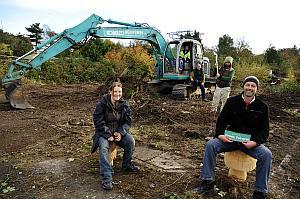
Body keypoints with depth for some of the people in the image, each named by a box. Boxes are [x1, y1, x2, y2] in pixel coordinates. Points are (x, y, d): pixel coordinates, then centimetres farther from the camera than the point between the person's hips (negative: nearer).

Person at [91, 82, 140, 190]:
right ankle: (106, 178, -28)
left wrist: (121, 133, -15)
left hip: (119, 131, 3)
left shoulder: (124, 104, 0)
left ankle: (127, 165, 6)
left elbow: (127, 121, 2)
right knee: (103, 147, -30)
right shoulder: (102, 103, -12)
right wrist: (108, 134, -21)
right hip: (103, 132, -3)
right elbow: (98, 121, -13)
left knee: (131, 141, -21)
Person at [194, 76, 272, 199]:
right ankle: (207, 182, -11)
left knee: (266, 154, -27)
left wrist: (254, 142, -19)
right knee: (210, 145, -21)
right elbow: (221, 120, 5)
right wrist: (220, 134, -16)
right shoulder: (232, 101, 2)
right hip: (231, 138, 1)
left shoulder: (262, 107, 0)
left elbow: (264, 130, 1)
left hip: (251, 142, 0)